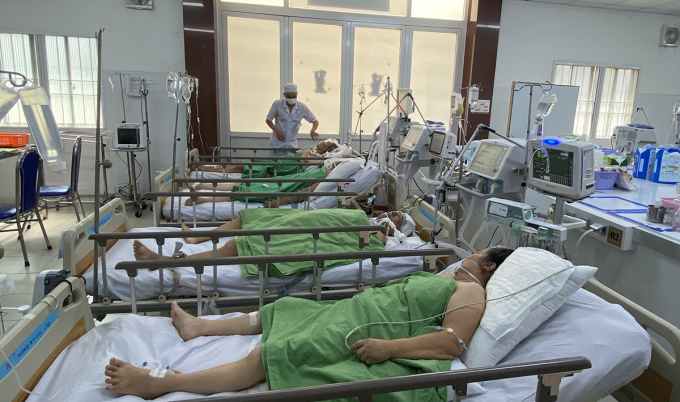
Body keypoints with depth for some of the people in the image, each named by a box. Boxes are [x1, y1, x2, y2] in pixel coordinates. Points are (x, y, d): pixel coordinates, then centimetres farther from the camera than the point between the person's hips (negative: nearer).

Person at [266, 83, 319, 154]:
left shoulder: (302, 107, -8)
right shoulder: (277, 104, -10)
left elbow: (315, 121, -1)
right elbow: (268, 120, 1)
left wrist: (312, 131, -24)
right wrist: (276, 130, -17)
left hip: (292, 144, 1)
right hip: (276, 144, -1)